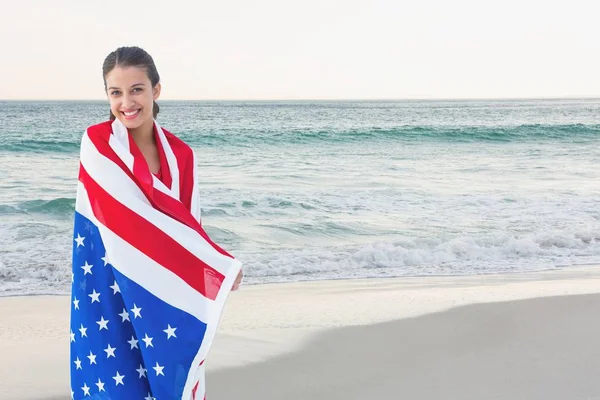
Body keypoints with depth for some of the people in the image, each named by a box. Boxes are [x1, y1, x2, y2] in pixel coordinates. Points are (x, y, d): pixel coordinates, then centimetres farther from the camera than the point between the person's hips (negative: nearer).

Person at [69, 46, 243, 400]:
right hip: (107, 286, -3)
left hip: (163, 290, 3)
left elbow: (188, 225, 5)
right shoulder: (96, 143, -10)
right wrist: (220, 265, -18)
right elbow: (133, 217, -17)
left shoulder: (180, 155, 1)